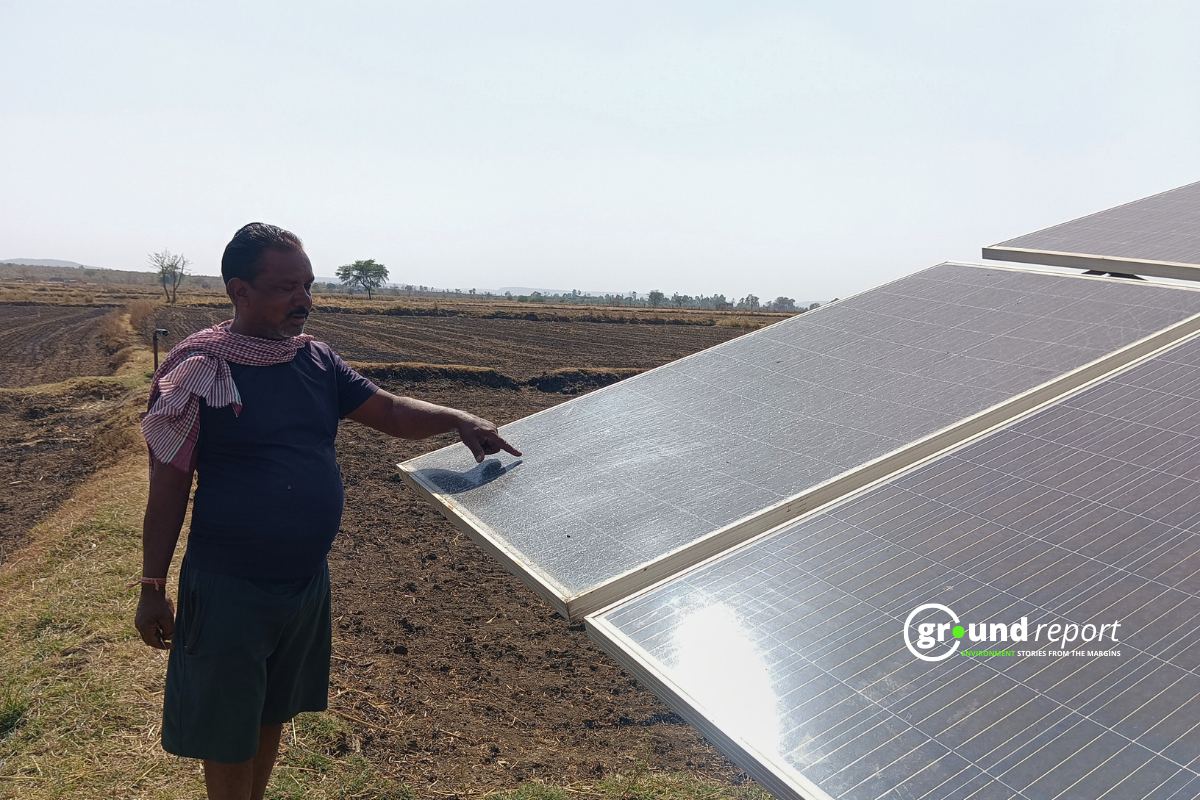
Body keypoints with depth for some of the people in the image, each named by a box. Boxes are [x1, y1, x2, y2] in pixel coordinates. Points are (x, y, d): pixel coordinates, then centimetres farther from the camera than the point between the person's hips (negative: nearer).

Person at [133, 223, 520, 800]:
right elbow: (167, 488, -12)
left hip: (306, 580, 6)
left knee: (272, 715, 24)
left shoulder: (317, 361, 1)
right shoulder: (198, 369, -15)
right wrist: (152, 589, -9)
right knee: (227, 734, 11)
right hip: (228, 591, -5)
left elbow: (390, 412, 1)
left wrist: (459, 420, -16)